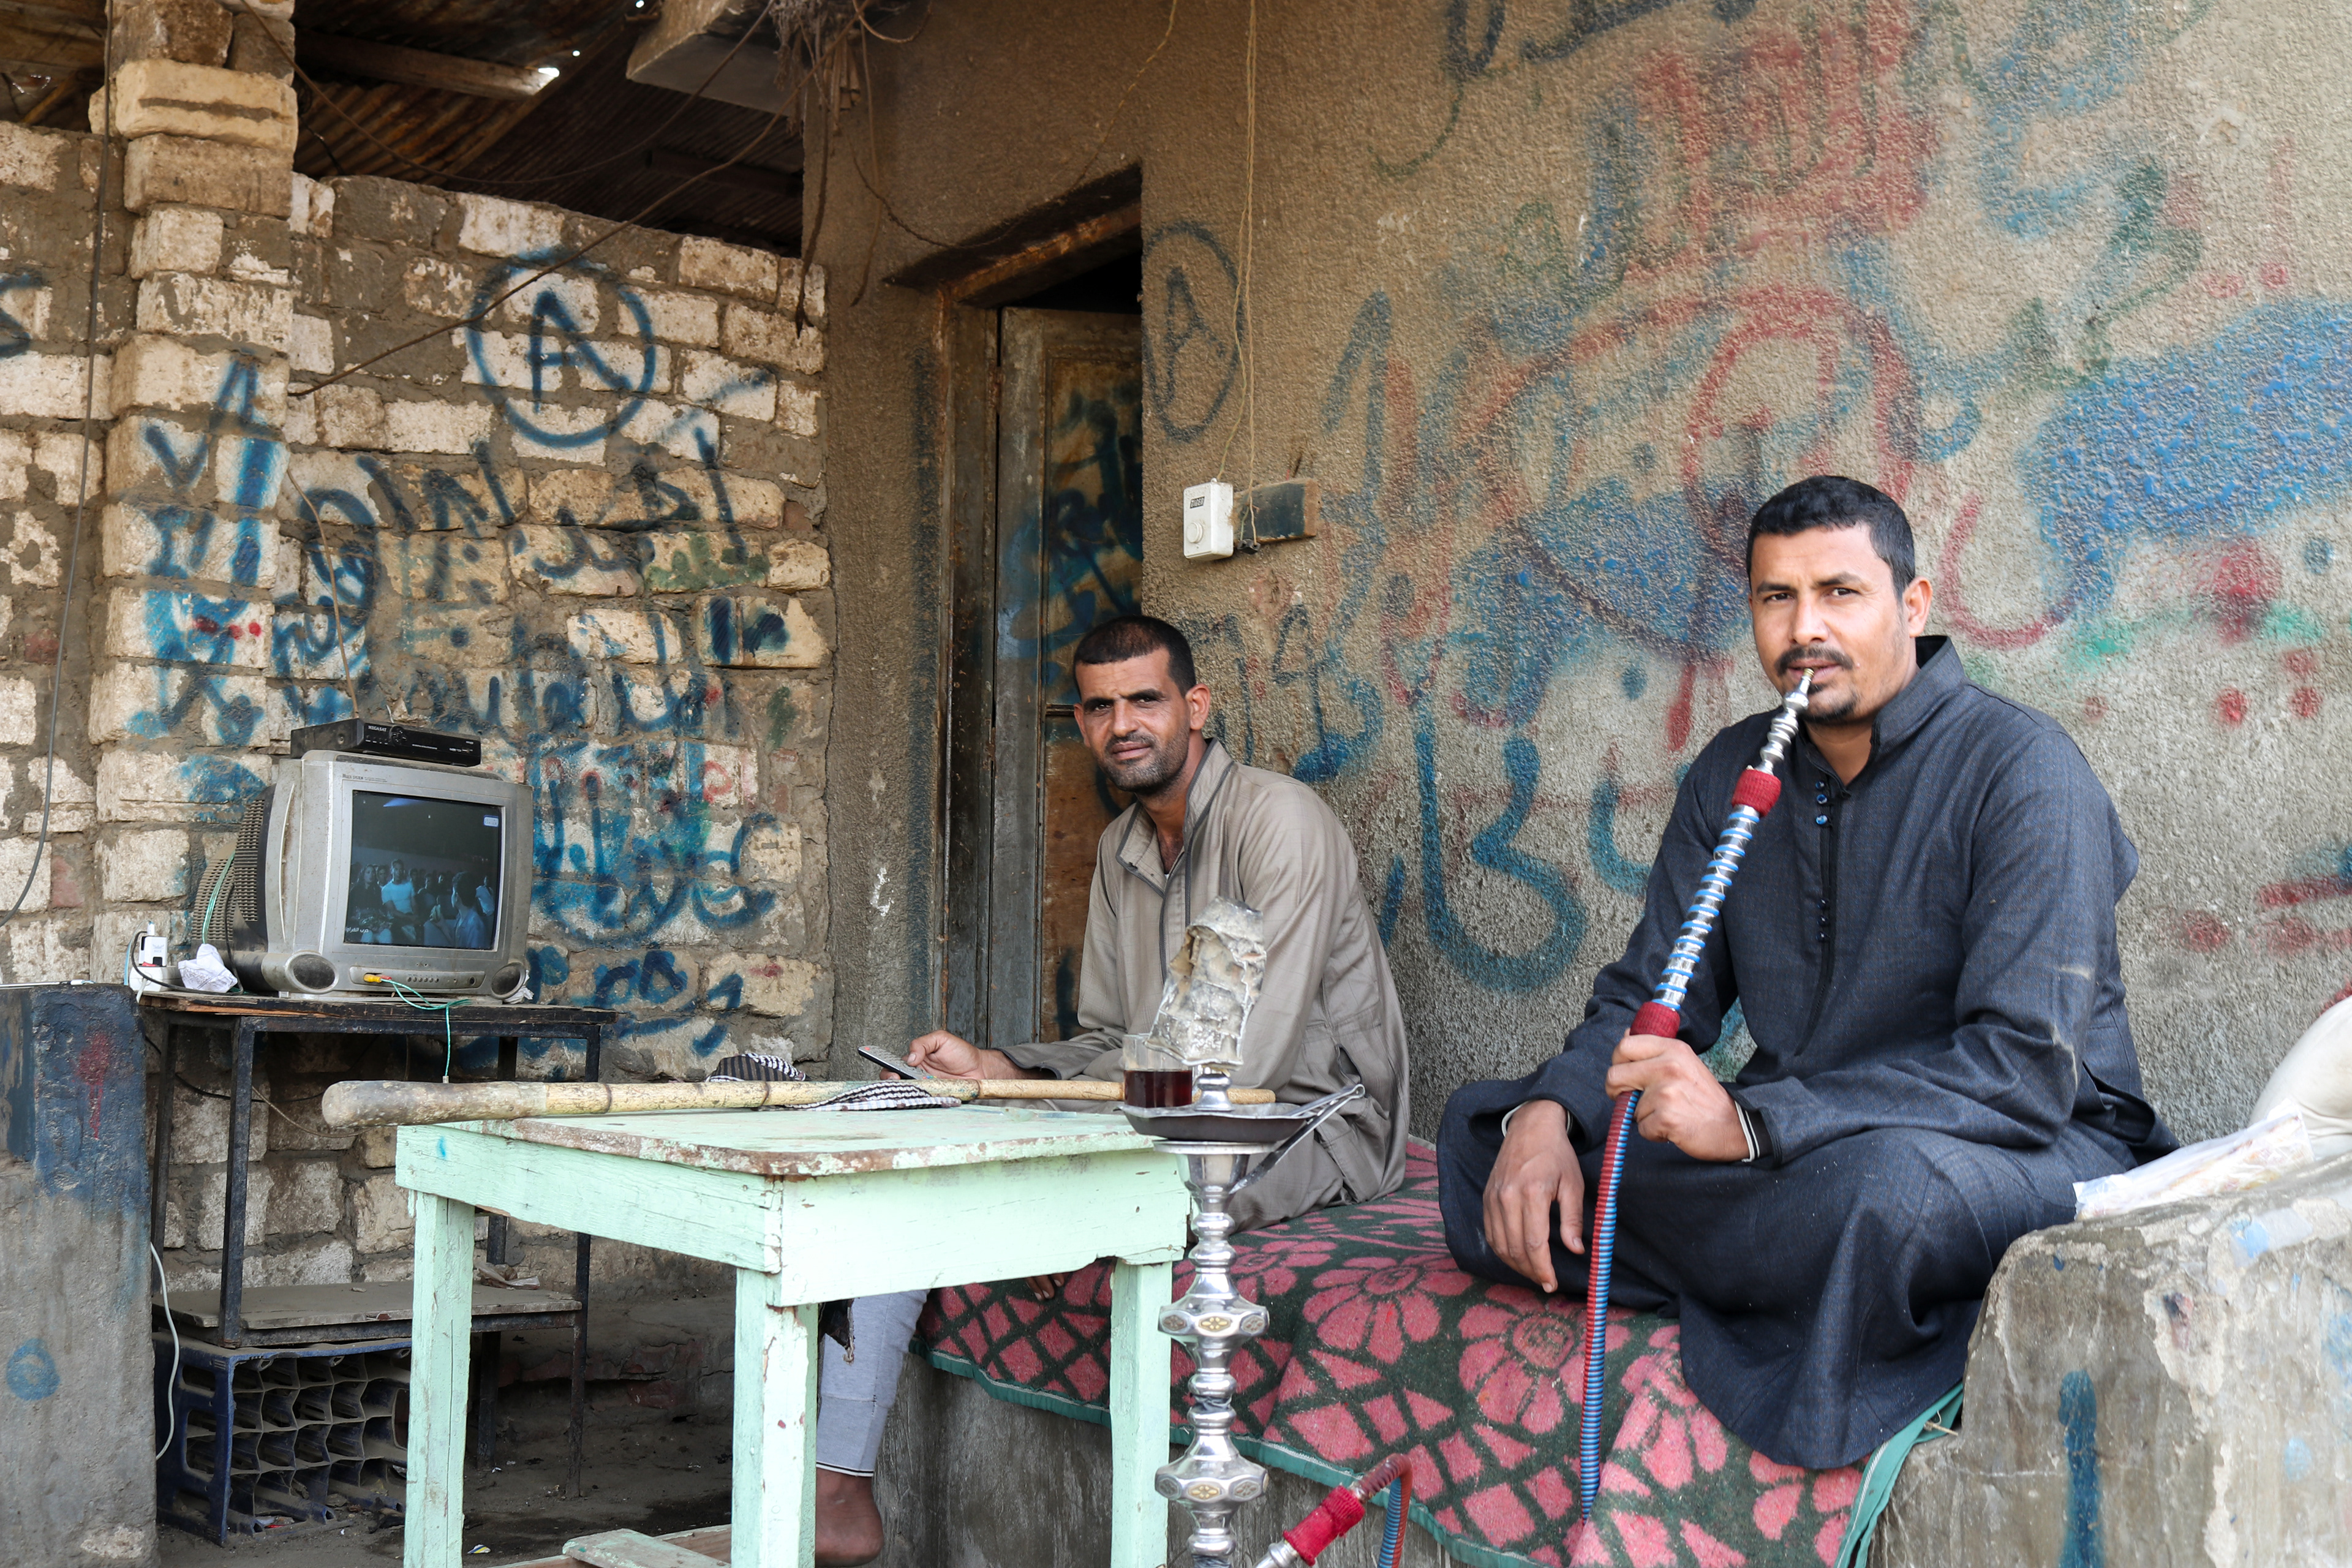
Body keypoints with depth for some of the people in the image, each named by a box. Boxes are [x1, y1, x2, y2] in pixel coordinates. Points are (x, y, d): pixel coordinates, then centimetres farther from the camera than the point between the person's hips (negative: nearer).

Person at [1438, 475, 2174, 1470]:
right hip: (1791, 1149, 6)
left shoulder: (2018, 768, -15)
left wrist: (1753, 1122, -35)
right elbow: (1645, 999, 7)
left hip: (2035, 1152, -6)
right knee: (1483, 1130, -8)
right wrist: (1547, 1111, -16)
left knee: (1890, 1182, -42)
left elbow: (2027, 1066, -24)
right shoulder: (1734, 772, 6)